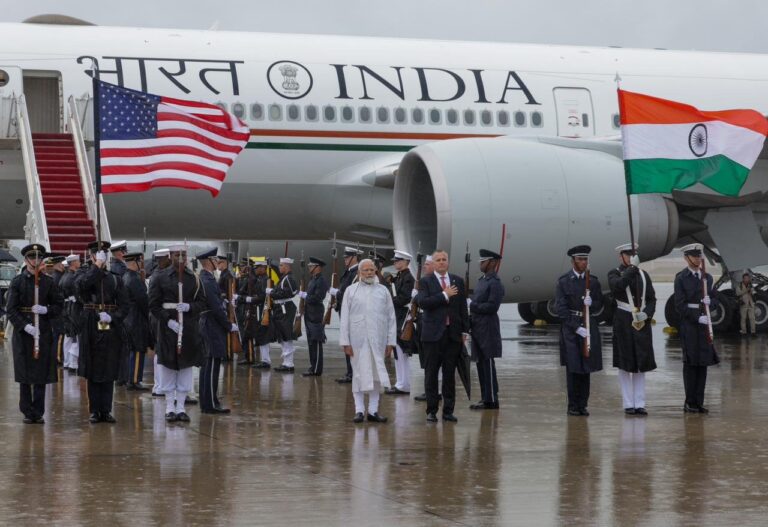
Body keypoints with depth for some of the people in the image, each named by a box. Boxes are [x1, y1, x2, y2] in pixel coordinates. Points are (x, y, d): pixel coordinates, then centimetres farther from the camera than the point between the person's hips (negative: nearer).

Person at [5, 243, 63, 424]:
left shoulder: (48, 282, 5)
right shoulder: (17, 281, -1)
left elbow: (59, 305, 8)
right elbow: (11, 309, -6)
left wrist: (46, 310, -13)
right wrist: (25, 326, -18)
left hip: (43, 332, 1)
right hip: (22, 332, -1)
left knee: (42, 375, 2)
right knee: (25, 376, 2)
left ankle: (39, 412, 9)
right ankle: (28, 412, 9)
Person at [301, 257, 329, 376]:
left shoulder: (321, 281, -14)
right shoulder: (312, 280, 17)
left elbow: (317, 298, -22)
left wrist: (305, 296, -12)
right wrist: (304, 294, 5)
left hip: (316, 317, -10)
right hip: (310, 316, 10)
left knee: (316, 343, -6)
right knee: (311, 343, 12)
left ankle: (316, 369, -4)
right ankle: (313, 367, 18)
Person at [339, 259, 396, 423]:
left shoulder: (383, 291, 8)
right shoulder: (351, 290, 4)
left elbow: (391, 318, 7)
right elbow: (345, 318, 2)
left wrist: (391, 341, 2)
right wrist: (345, 342, -4)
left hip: (378, 340, 2)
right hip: (358, 340, -1)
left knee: (377, 375, 4)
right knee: (359, 374, 1)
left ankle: (373, 411, 10)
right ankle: (359, 411, 6)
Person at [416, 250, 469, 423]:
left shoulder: (458, 281, 11)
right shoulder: (425, 281, 1)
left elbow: (463, 307, 12)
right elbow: (422, 302, -15)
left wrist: (464, 331, 7)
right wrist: (444, 295, -17)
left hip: (453, 333, 3)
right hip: (433, 334, -3)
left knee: (450, 373, 5)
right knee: (431, 374, 1)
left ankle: (448, 410, 10)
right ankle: (431, 410, 7)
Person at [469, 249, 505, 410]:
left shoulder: (495, 283, -12)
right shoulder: (481, 280, 17)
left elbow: (492, 306, -20)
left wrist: (472, 305, -17)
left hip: (487, 330, -9)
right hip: (478, 329, 9)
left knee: (488, 365, -6)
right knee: (481, 365, 11)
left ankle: (491, 400, -2)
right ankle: (485, 398, 17)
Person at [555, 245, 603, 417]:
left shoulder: (593, 281, 9)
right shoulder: (563, 282, -2)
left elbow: (599, 305, 11)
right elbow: (561, 308, -7)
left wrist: (591, 303, -14)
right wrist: (577, 328, -14)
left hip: (589, 327, 3)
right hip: (570, 327, -3)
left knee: (586, 368, 5)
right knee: (573, 368, -4)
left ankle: (583, 405, 10)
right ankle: (573, 406, 2)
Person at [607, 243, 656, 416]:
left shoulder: (643, 275, 11)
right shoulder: (614, 274, -1)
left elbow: (652, 299, 9)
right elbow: (618, 286, -24)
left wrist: (646, 314, -9)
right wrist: (632, 268, -24)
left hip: (642, 323, 4)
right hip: (623, 323, -4)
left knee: (641, 363, 4)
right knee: (625, 364, 1)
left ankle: (639, 404, 8)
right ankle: (628, 404, 6)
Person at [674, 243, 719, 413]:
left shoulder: (707, 277, 13)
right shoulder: (681, 278, -3)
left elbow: (715, 300, 15)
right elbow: (680, 305, -9)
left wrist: (710, 302, -8)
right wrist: (697, 318, -17)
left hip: (705, 324, 5)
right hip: (689, 324, -5)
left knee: (703, 362, 4)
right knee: (690, 362, -3)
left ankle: (699, 402, 8)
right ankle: (689, 403, 2)